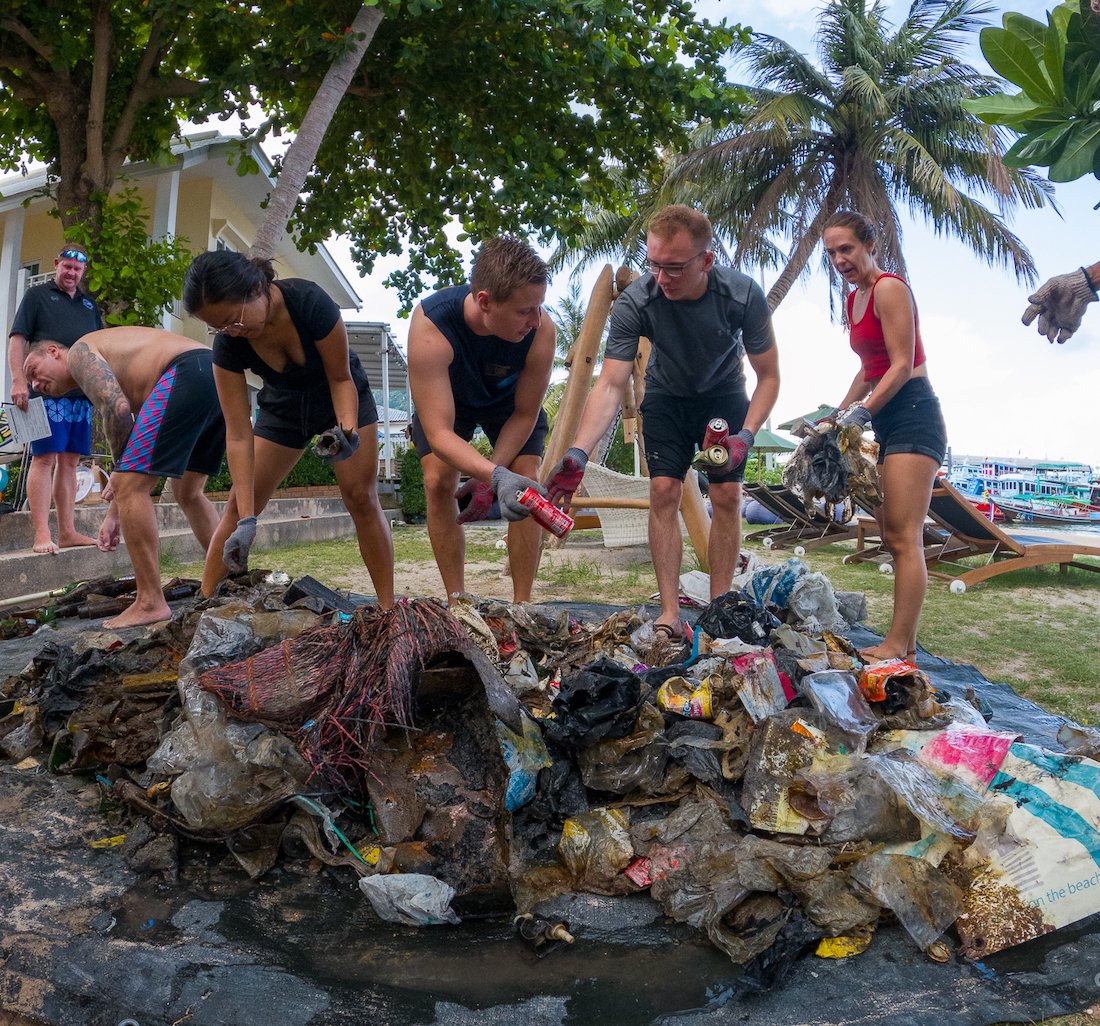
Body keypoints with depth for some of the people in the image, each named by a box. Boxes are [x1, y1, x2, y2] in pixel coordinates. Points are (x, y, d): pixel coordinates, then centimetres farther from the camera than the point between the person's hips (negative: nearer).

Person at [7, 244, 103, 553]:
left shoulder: (89, 305, 23)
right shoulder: (37, 295, 8)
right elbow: (17, 339, 0)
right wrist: (18, 381, -12)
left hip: (82, 393, 5)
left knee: (69, 461, 6)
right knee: (44, 458, -10)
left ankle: (68, 532, 8)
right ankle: (42, 535, -12)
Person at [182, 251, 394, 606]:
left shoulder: (310, 303, -35)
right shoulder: (227, 345, -26)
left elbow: (341, 377, -20)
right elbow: (239, 435, -25)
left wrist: (347, 429, -39)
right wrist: (246, 520, -30)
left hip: (340, 397, -2)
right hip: (283, 405, 3)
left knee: (361, 497, -11)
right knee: (240, 503, -4)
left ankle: (388, 607, -6)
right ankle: (203, 601, 6)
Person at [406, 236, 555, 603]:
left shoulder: (541, 330, -37)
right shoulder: (431, 324, -43)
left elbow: (525, 414, -21)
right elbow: (438, 432, -44)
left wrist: (485, 480, -25)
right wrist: (496, 476, -59)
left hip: (510, 403, 1)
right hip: (446, 399, 0)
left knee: (525, 486, -14)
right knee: (438, 481, -16)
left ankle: (522, 604, -5)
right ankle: (456, 600, -5)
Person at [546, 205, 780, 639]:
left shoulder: (743, 295, -30)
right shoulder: (635, 302, -31)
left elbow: (768, 377, -19)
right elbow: (609, 384, -35)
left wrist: (746, 436, -34)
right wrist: (578, 452, -49)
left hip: (724, 395, 0)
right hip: (667, 395, 0)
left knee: (726, 497, -7)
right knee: (663, 492, -11)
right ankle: (669, 613, -7)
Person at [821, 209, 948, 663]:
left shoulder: (889, 288, -8)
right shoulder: (854, 300, 19)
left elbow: (902, 365, -15)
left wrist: (861, 412, -22)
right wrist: (837, 417, 17)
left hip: (912, 413, -10)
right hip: (885, 421, 10)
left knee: (904, 538, -12)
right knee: (892, 537, 7)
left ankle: (898, 646, -11)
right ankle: (904, 642, 11)